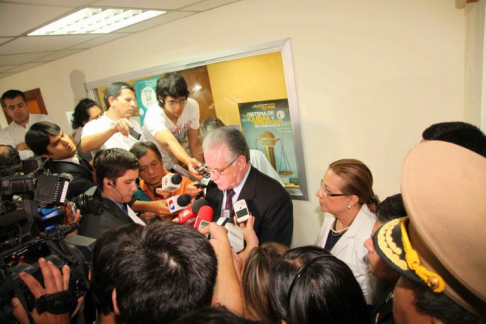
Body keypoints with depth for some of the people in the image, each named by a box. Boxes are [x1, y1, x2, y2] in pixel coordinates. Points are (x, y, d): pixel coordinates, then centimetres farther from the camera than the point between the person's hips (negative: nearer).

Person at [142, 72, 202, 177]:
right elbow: (170, 142, -45)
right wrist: (188, 161, -61)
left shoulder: (192, 106, -14)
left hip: (177, 165, 6)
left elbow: (194, 144, -7)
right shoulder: (153, 116, -27)